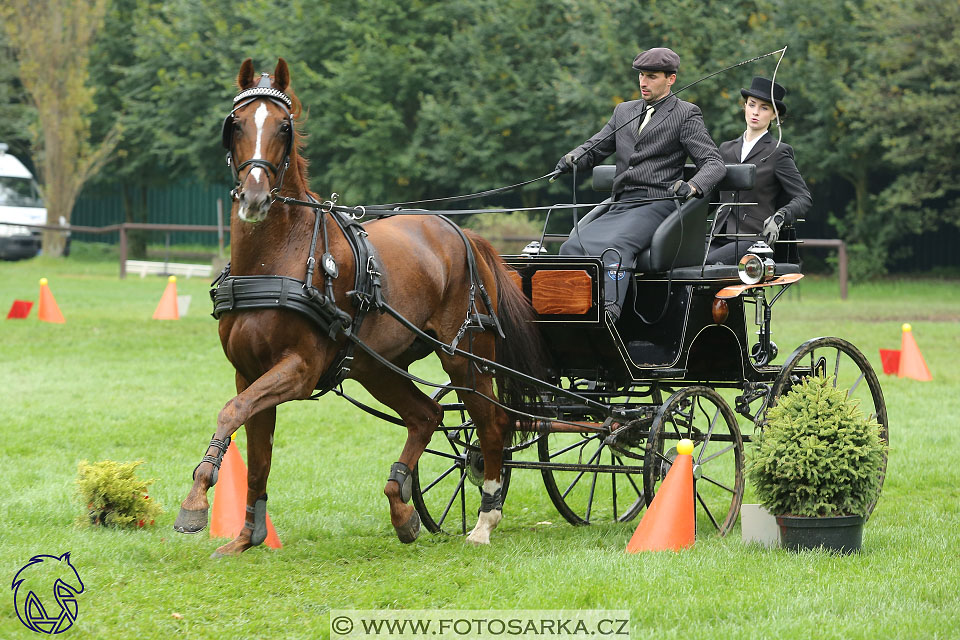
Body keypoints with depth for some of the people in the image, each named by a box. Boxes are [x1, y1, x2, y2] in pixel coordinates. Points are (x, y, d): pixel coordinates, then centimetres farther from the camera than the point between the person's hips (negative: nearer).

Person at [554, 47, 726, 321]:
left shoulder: (686, 114, 6)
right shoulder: (624, 111, 24)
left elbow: (714, 163, -2)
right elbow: (594, 148, 23)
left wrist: (692, 186, -24)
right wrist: (572, 159, -3)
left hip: (656, 204, -6)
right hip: (619, 207, 6)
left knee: (614, 247, -34)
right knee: (571, 247, -18)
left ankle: (607, 314, -50)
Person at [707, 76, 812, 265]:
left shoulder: (778, 152, 4)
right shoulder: (726, 149, 21)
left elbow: (804, 198, -1)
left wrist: (778, 218, -18)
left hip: (754, 238, -5)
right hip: (720, 237, 5)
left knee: (708, 263, -33)